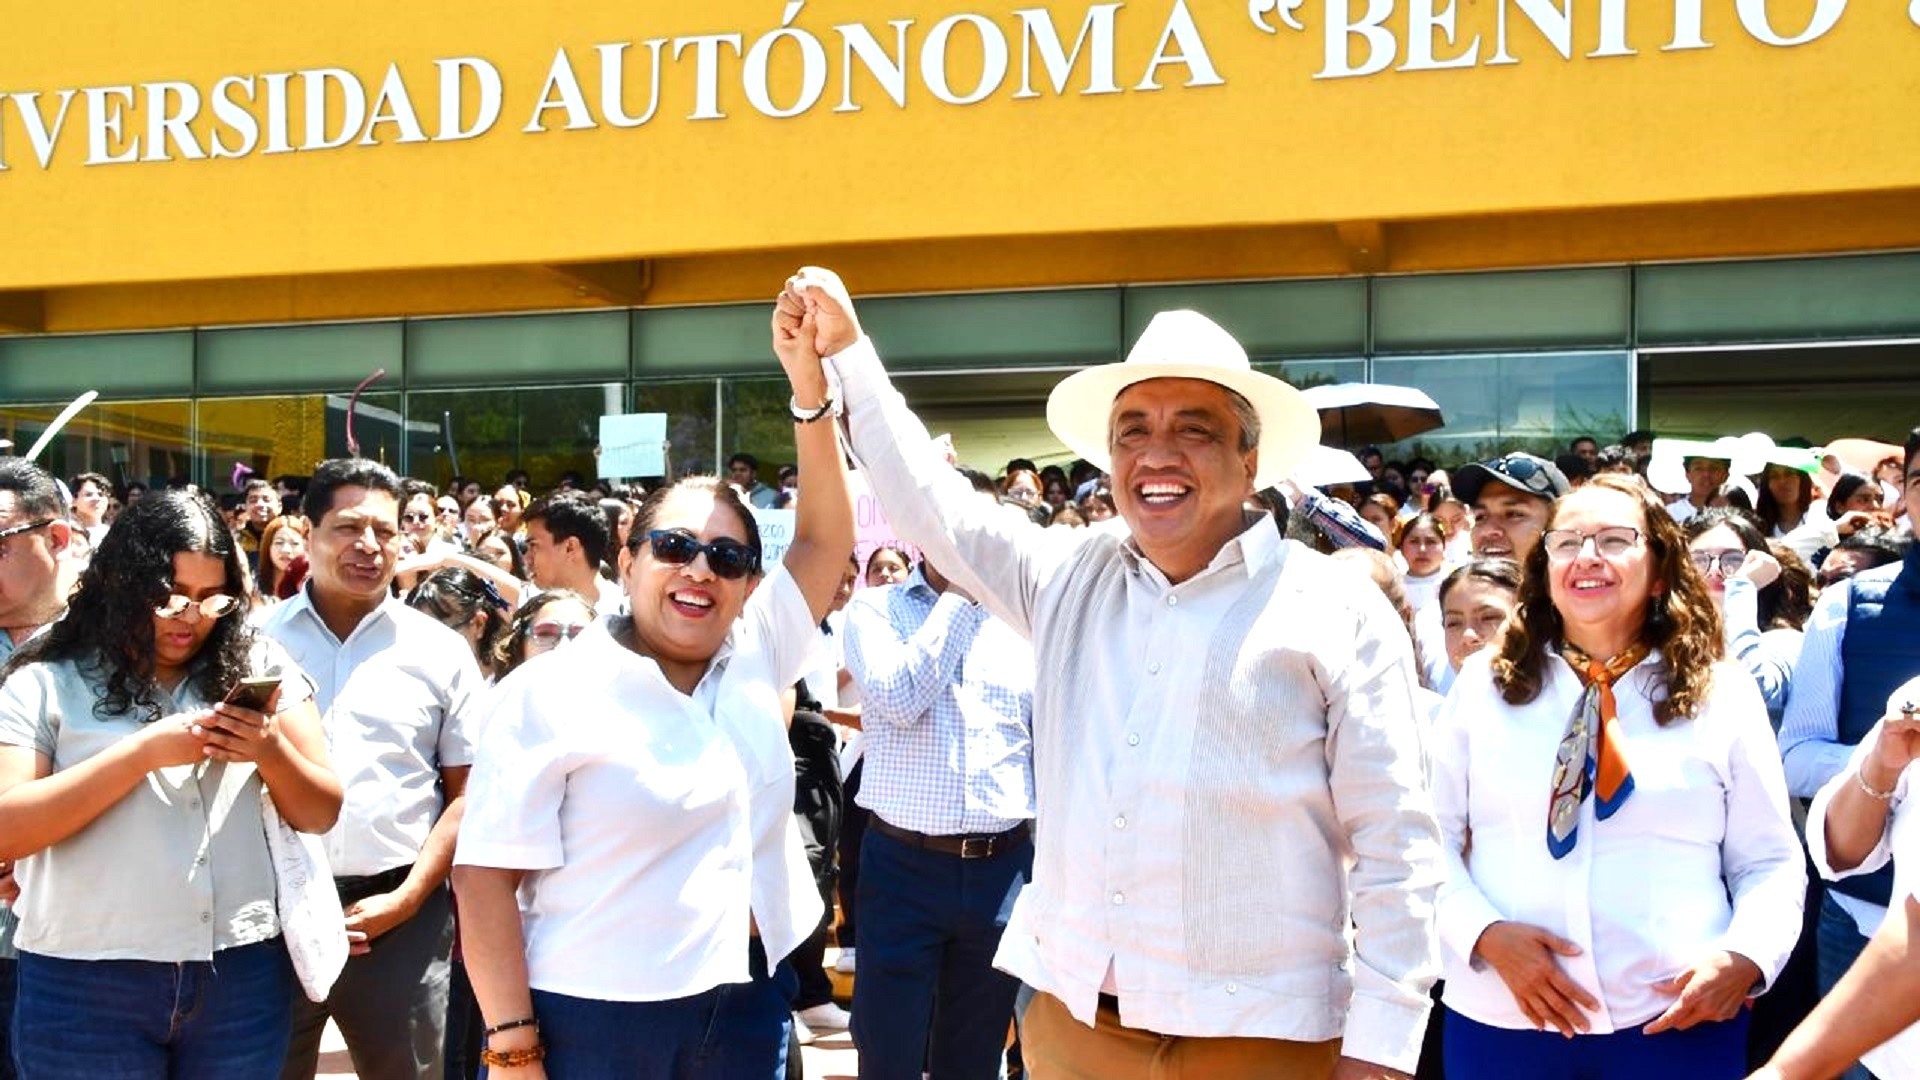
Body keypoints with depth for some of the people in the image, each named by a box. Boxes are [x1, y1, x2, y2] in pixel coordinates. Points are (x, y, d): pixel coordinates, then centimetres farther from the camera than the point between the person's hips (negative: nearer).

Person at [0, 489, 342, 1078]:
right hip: (85, 984, -2)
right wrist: (143, 752, -18)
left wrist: (270, 750, -14)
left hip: (241, 975, 2)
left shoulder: (259, 669, 5)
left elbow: (321, 814, 6)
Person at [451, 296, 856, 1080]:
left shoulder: (754, 657, 6)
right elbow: (489, 874, -12)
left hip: (749, 1007, 5)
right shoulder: (550, 693, -9)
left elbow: (826, 539, 2)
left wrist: (809, 383, -8)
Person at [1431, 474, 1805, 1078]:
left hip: (1678, 1020, 0)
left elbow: (1770, 865, 7)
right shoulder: (1483, 685, 6)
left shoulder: (1724, 697, 5)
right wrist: (1487, 935, -11)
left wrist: (1744, 958, -11)